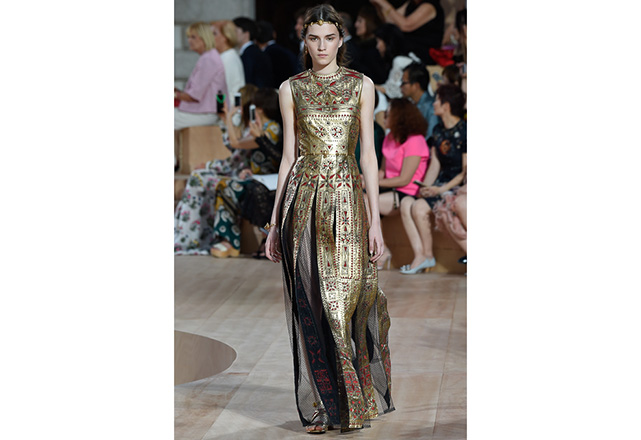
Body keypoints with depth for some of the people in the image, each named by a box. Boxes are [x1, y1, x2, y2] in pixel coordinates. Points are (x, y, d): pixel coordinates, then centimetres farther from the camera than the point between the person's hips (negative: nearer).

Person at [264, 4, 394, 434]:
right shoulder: (291, 89, 8)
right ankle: (320, 407, 9)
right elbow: (288, 155, 9)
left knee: (346, 299, -3)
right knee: (311, 306, 1)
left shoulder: (361, 85, 5)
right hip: (303, 200, 1)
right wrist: (275, 222, 6)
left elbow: (368, 154, 2)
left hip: (347, 197, -1)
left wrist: (376, 220, -3)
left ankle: (355, 402, 13)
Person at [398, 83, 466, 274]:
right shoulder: (438, 130, 13)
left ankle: (428, 255, -8)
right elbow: (435, 164, 12)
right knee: (406, 203, -15)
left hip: (458, 186, -8)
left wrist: (440, 190, -20)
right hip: (441, 183, 8)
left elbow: (466, 172, -14)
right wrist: (425, 187, -6)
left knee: (419, 207, -25)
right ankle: (419, 255, -17)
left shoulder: (463, 132, -13)